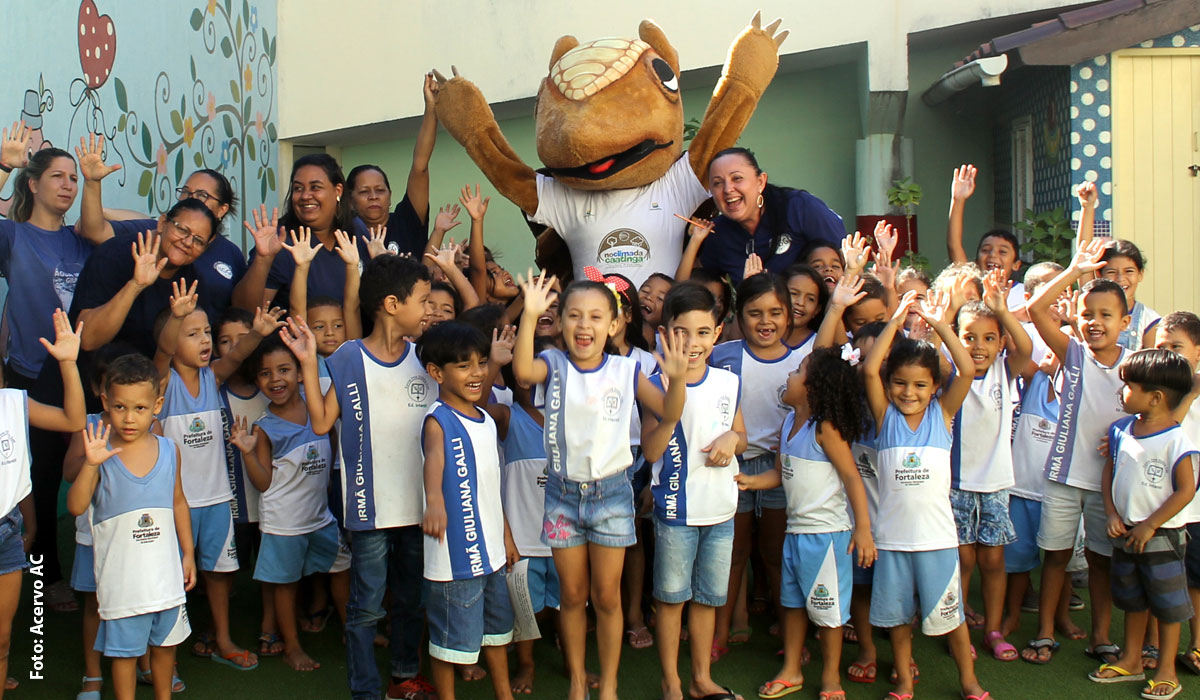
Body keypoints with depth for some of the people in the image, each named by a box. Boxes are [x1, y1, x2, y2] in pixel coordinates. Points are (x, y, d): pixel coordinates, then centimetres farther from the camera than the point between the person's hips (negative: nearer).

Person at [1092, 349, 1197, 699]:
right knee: (1132, 600, 20)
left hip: (1162, 536, -6)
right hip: (1126, 533, 6)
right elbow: (1109, 472, 9)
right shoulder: (1121, 430, 1)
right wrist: (1112, 514, -2)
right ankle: (1131, 660, 35)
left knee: (1167, 603, 7)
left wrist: (1149, 526, -17)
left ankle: (1166, 670, 21)